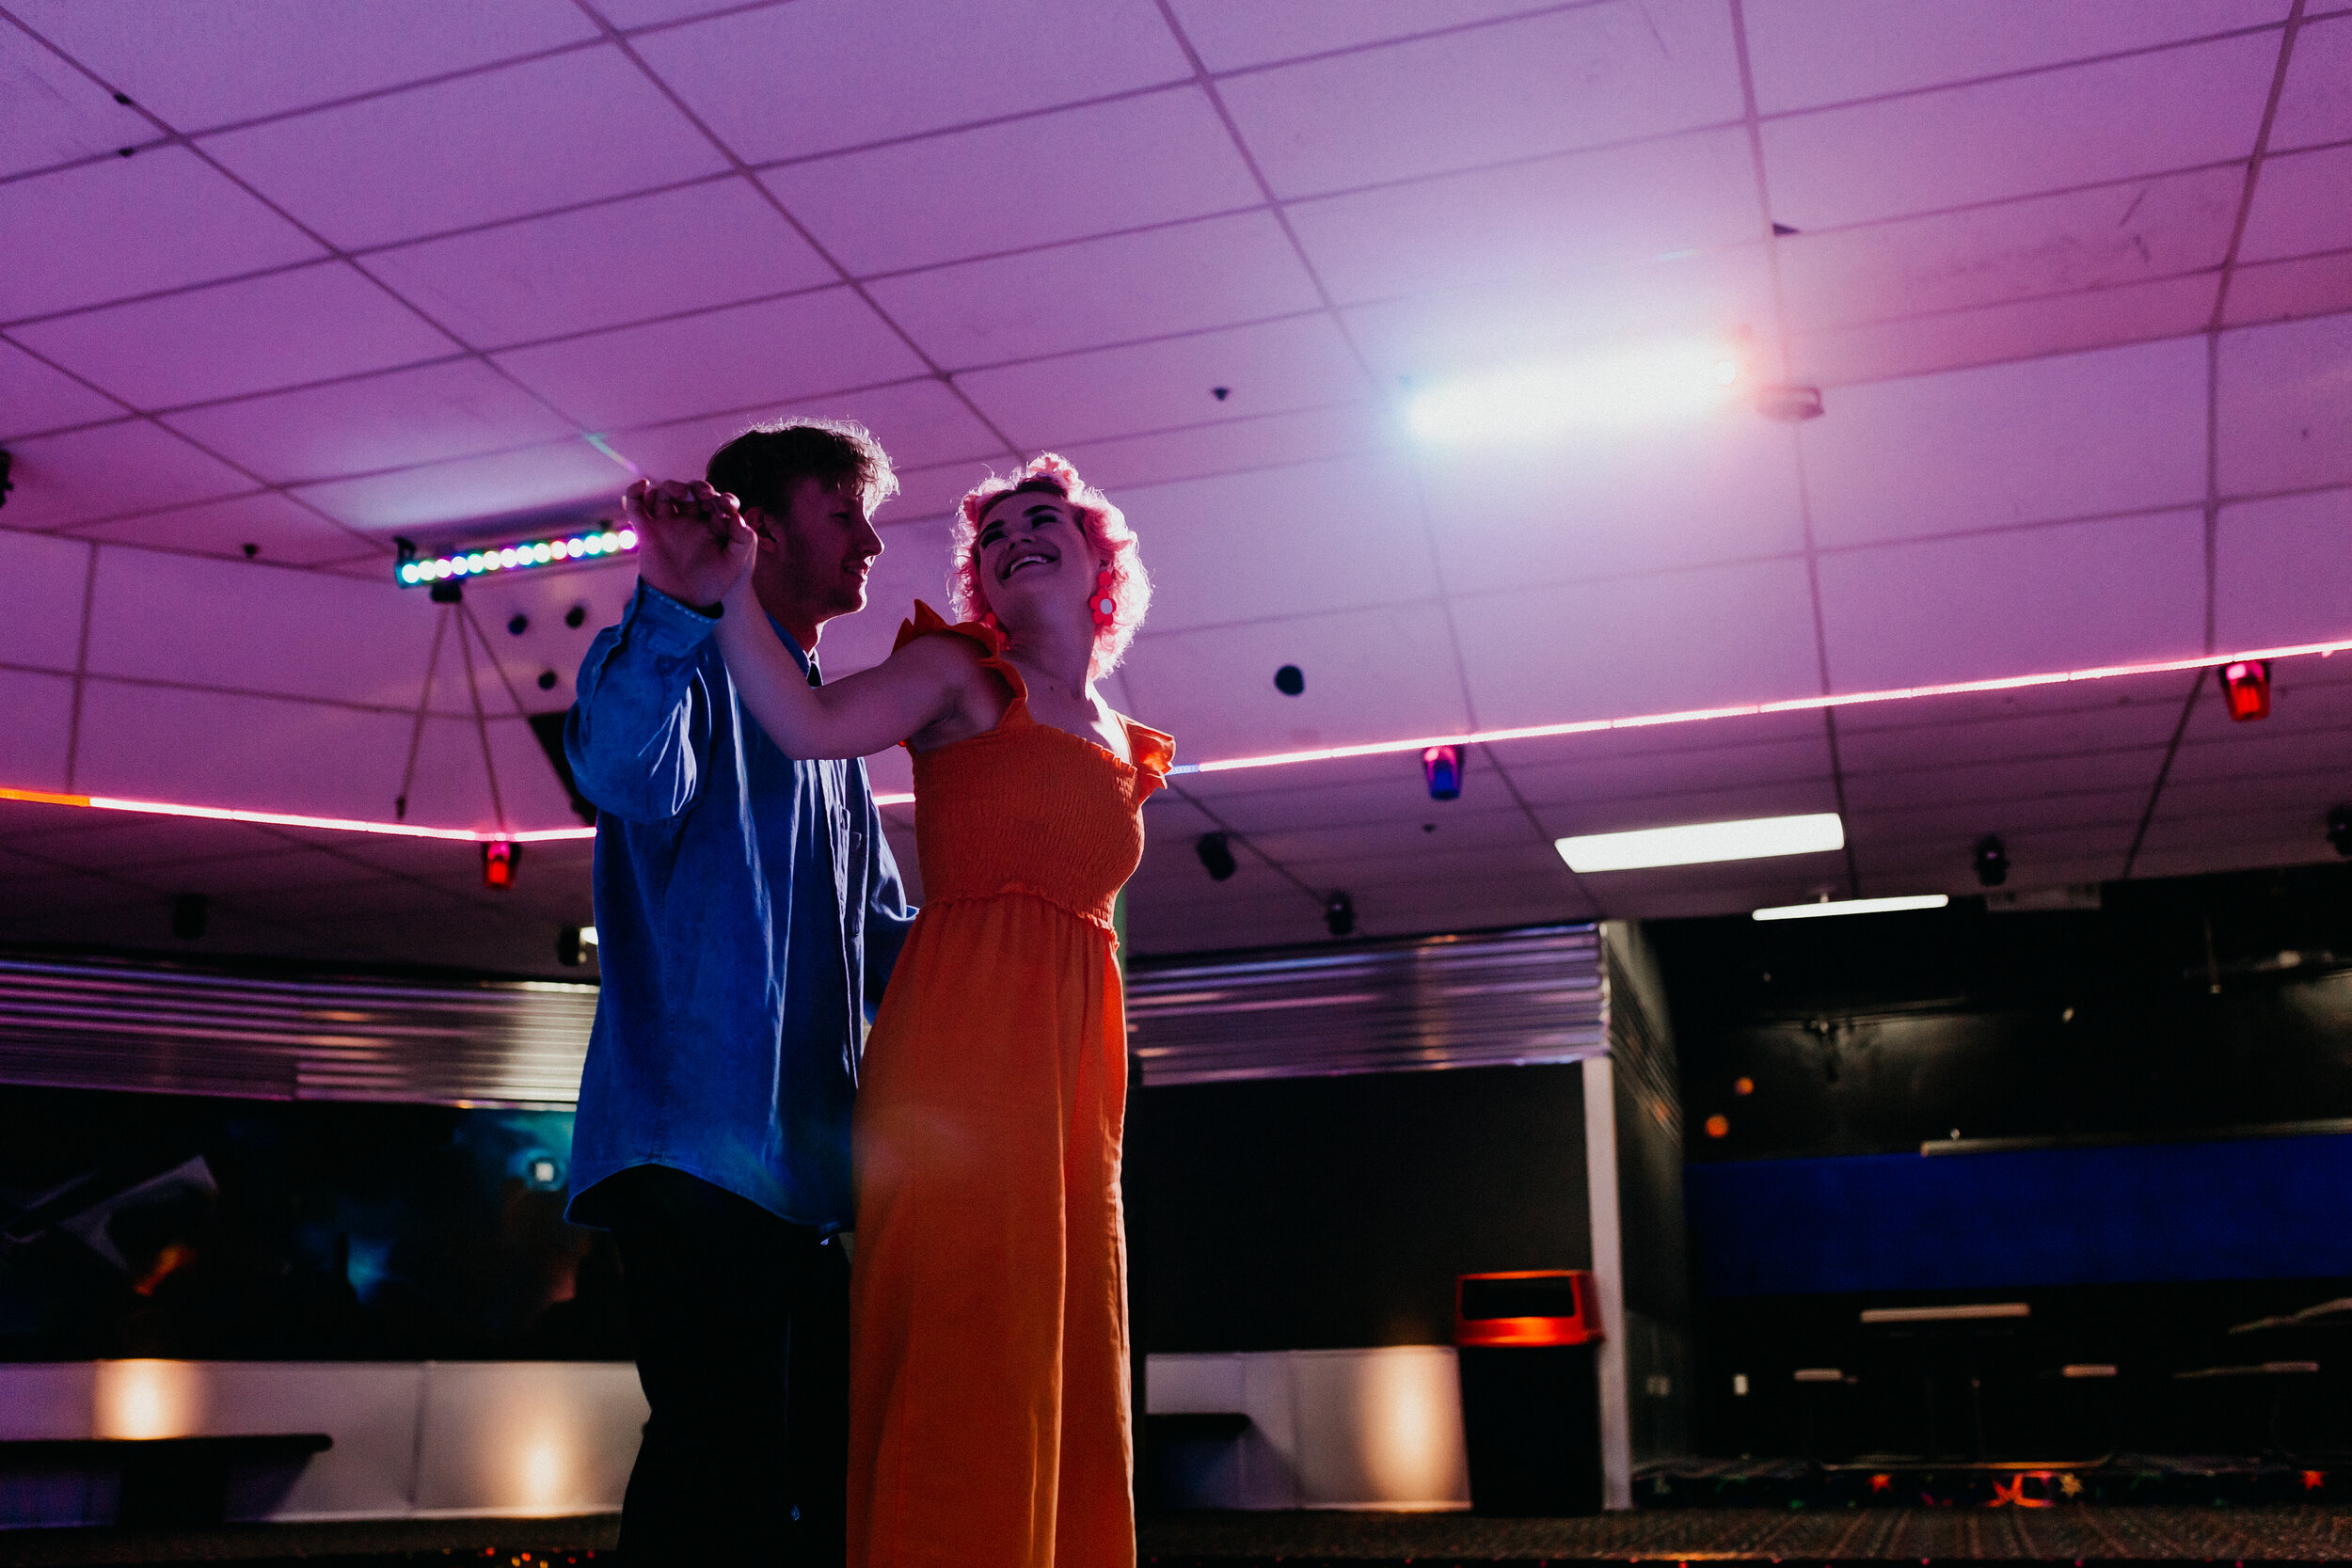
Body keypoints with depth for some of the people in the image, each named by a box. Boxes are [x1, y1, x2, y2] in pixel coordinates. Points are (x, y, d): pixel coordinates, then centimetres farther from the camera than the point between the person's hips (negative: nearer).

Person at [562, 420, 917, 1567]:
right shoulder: (685, 664, 1)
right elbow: (624, 778, -24)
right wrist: (678, 605, -39)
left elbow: (885, 940, 30)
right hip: (701, 1142, -9)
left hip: (809, 1165, 9)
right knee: (723, 1471, -15)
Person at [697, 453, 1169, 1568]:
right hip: (960, 1044, -6)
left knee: (1063, 1381, 6)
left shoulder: (1124, 752, 21)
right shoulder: (958, 675, 6)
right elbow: (812, 726, -14)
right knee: (962, 1362, -12)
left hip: (1075, 1065, 6)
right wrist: (723, 586, -27)